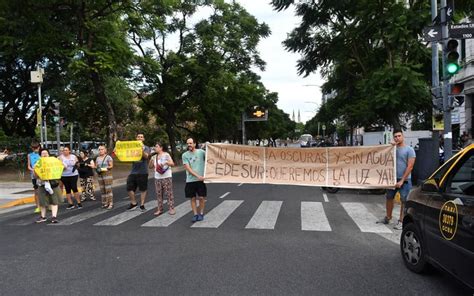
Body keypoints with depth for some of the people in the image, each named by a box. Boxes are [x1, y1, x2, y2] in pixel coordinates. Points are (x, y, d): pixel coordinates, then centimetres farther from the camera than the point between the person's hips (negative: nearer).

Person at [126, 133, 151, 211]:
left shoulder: (146, 148, 0)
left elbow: (146, 156, -19)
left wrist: (142, 150, -38)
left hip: (143, 172, -3)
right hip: (133, 171, 3)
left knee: (143, 189, 4)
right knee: (129, 188, 3)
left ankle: (142, 205, 15)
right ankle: (133, 203, 21)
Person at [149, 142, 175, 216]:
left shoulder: (166, 155, -2)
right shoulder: (154, 157, 11)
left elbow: (172, 164, -6)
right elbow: (150, 167, 12)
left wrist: (166, 162, -22)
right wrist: (151, 160, -5)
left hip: (166, 177, -5)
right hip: (157, 178, 5)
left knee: (169, 193, -4)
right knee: (159, 194, 6)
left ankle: (171, 208, 1)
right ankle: (159, 209, 12)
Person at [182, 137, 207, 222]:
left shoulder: (201, 152, -1)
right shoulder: (185, 155, 1)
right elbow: (188, 168, -6)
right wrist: (197, 176, -15)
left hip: (201, 180, -1)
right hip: (190, 180, 1)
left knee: (201, 197, 3)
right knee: (193, 198, 6)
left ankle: (201, 213, 20)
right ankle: (195, 214, 18)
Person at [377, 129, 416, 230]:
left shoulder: (409, 150, -8)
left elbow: (410, 166, -12)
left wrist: (402, 181, -17)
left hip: (404, 180, -6)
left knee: (404, 201, -1)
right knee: (389, 198, 14)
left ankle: (401, 221, 6)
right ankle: (388, 218, 27)